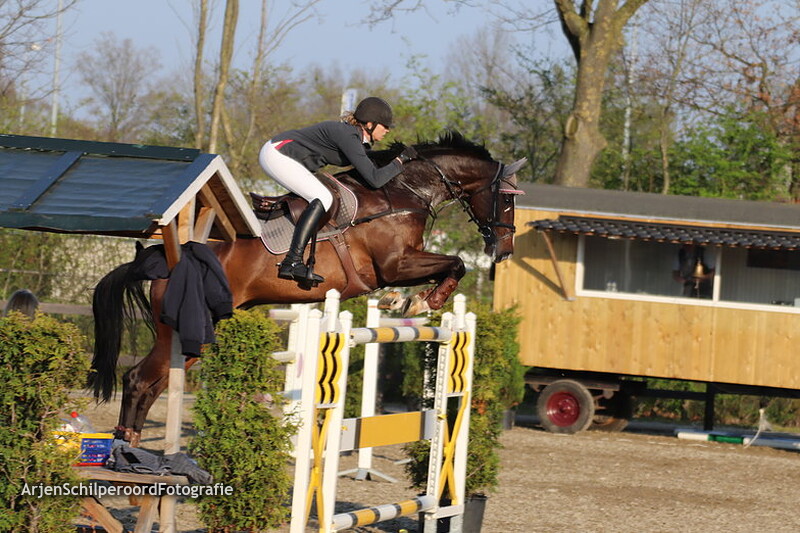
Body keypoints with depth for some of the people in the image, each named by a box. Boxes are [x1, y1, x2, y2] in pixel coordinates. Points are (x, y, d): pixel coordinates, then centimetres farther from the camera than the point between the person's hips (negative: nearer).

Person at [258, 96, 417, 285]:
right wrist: (400, 160, -10)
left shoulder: (355, 136, 8)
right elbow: (375, 179, -24)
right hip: (275, 154, -10)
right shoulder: (348, 136, -21)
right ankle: (292, 262, -28)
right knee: (323, 198, -22)